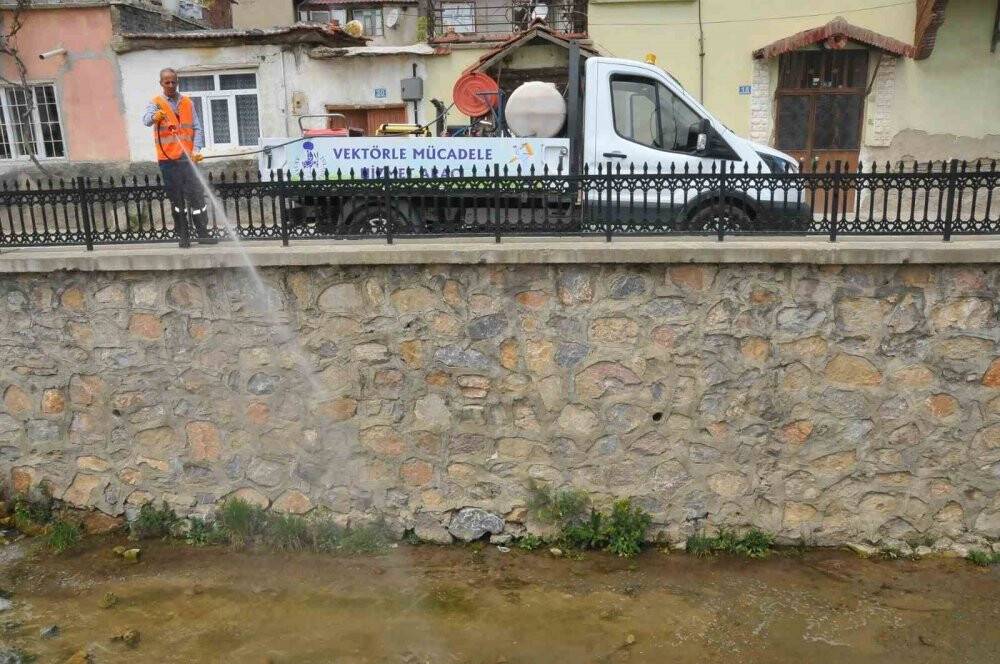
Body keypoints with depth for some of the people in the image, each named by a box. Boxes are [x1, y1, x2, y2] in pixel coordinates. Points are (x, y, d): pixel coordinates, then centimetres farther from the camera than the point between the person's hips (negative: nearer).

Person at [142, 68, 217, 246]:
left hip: (187, 157, 2)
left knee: (196, 195, -4)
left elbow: (197, 129, 8)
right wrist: (155, 117, -42)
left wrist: (196, 150, -8)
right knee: (176, 198, 4)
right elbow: (146, 119, -17)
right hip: (167, 159, -1)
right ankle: (183, 235, 9)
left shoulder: (188, 103, 12)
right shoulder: (156, 103, 3)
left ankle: (203, 233, 0)